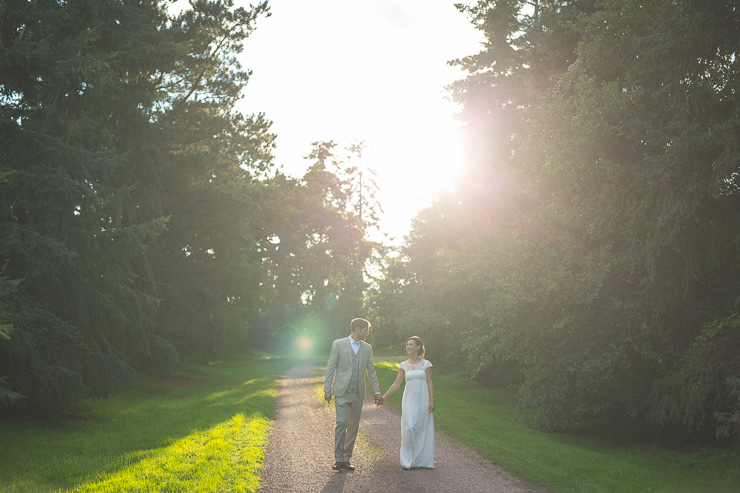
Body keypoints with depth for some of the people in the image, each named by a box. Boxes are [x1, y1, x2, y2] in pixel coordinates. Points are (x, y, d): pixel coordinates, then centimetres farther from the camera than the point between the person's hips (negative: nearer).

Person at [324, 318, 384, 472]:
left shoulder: (367, 348, 10)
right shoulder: (338, 344, -1)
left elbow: (371, 371, 14)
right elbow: (330, 368, -2)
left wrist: (377, 392, 9)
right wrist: (327, 389, -7)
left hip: (358, 394, 4)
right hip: (342, 391, -4)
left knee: (353, 427, 5)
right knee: (342, 423, -13)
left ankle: (346, 459, 13)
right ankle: (338, 459, -4)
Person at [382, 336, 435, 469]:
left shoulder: (426, 364, 3)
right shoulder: (404, 365, 6)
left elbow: (430, 383, 1)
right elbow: (396, 384, 6)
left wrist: (432, 401, -6)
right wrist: (384, 397, -1)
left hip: (423, 400, 0)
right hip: (409, 400, 0)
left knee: (423, 429, 2)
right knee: (409, 428, -10)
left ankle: (422, 460, 15)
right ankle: (408, 461, -2)